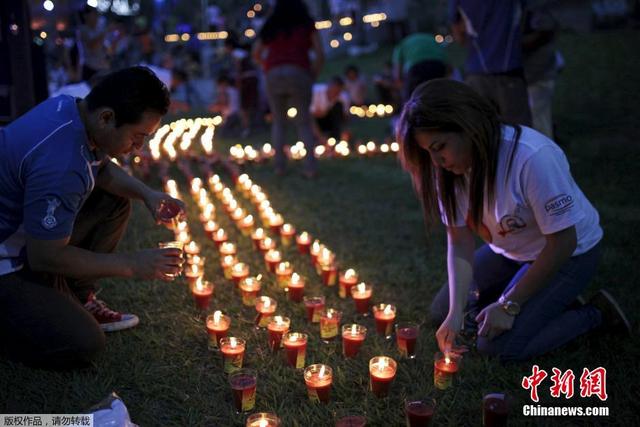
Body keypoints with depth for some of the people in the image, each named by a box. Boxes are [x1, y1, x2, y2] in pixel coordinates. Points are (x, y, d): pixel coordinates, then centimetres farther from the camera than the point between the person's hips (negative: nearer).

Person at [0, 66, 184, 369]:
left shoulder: (72, 106, -6)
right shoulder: (61, 164, -34)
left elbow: (101, 168, 13)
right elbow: (44, 257, -26)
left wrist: (147, 193, -5)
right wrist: (131, 265, -18)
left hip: (25, 229, 9)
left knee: (115, 203, 9)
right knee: (83, 344, -20)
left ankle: (76, 298, 10)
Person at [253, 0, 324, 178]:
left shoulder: (270, 26, 18)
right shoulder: (307, 25, 13)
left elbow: (256, 55, 18)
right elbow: (320, 55, 4)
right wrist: (312, 76, 15)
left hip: (273, 76, 2)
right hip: (298, 74, -1)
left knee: (278, 121, 17)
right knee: (304, 122, 8)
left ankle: (280, 164, 6)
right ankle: (311, 165, -7)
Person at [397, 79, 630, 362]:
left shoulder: (533, 157, -35)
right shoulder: (450, 167, -16)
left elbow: (563, 242, -27)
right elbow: (459, 241, -13)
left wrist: (509, 305, -22)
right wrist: (456, 312, -24)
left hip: (568, 253, -7)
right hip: (509, 251, 7)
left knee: (499, 347, -18)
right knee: (441, 312, 5)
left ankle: (596, 313, 2)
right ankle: (549, 302, 13)